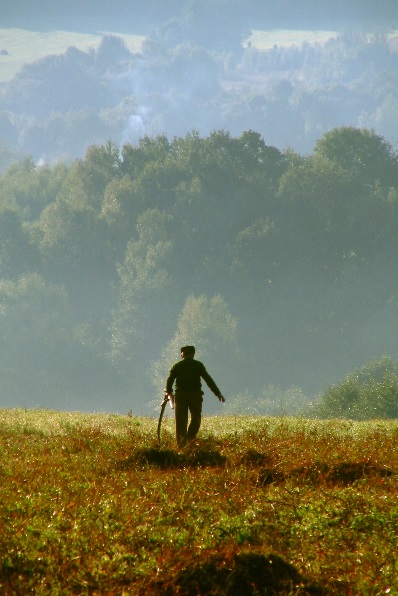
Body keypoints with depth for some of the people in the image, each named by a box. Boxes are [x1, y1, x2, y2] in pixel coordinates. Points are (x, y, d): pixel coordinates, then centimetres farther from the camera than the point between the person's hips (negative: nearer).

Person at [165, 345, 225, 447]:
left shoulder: (177, 366, 6)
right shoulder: (198, 365, 4)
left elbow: (169, 380, 3)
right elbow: (208, 380, 1)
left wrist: (169, 393, 20)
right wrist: (218, 393, 4)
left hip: (180, 394, 1)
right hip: (195, 395, -1)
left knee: (181, 420, 4)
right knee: (196, 418, 10)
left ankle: (181, 442, -3)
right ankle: (190, 438, -8)